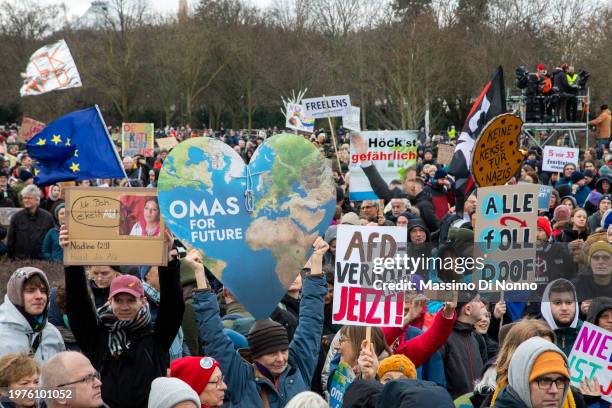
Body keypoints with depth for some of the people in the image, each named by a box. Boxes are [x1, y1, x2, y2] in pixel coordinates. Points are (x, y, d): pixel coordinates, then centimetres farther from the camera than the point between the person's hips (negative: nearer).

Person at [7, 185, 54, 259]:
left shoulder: (47, 217, 1)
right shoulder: (16, 217, 3)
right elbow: (10, 240, 6)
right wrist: (11, 258, 2)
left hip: (41, 259, -1)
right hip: (20, 259, 1)